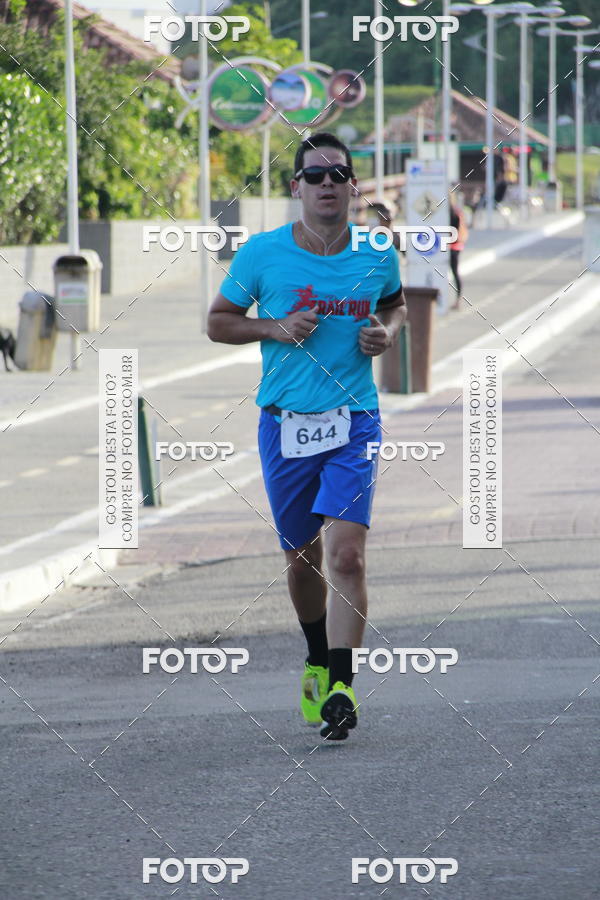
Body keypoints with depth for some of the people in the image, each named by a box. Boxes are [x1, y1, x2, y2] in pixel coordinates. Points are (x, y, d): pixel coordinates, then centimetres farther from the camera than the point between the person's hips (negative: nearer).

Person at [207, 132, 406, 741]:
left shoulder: (377, 256, 2)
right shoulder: (261, 254, -3)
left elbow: (395, 304, 22)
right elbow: (218, 321, 7)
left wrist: (386, 333, 0)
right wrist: (274, 328, -10)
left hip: (354, 421, -1)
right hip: (285, 421, 1)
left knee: (345, 555, -15)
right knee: (302, 558, 12)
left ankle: (339, 687, -15)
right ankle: (319, 661, 37)